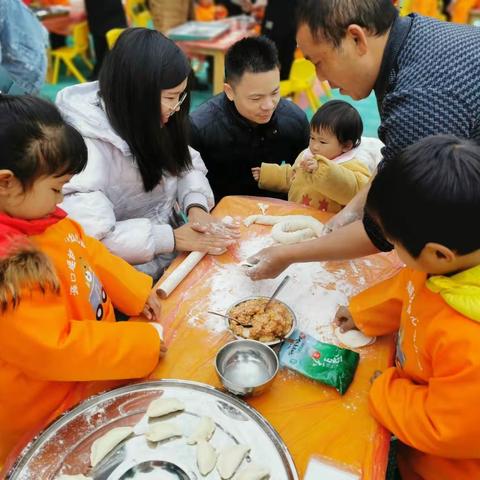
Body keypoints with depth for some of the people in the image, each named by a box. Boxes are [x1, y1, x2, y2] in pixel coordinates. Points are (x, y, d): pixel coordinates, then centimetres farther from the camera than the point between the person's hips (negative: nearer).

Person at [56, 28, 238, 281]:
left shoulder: (147, 120, -2)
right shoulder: (85, 143, -24)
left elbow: (187, 164, 6)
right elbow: (91, 236, -31)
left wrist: (196, 206, -14)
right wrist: (172, 238, -27)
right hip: (129, 274, -7)